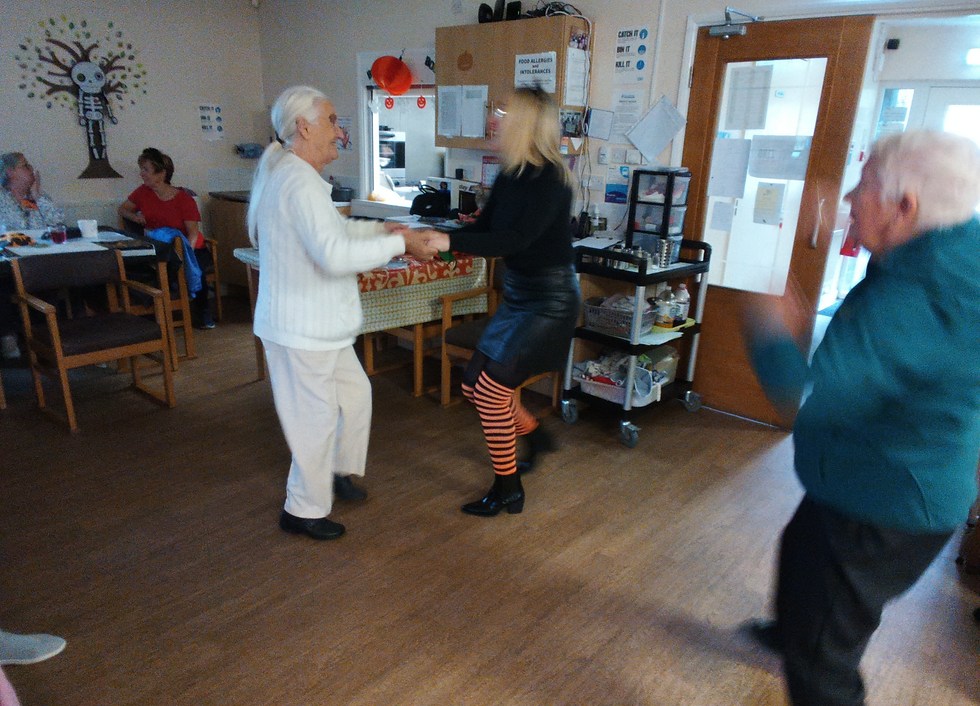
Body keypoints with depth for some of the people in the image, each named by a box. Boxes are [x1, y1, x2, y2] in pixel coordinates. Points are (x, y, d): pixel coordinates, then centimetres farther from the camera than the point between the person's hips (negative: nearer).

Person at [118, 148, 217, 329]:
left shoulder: (184, 199, -7)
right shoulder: (143, 193, 6)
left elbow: (193, 233, -10)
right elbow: (122, 209, 22)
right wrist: (135, 217, -1)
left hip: (189, 249, -3)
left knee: (193, 268, -35)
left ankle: (203, 313, -12)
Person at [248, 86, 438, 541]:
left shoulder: (287, 174, 13)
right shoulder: (298, 182, -22)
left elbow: (334, 229, 25)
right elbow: (333, 254, -33)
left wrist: (383, 230, 14)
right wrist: (399, 244, -24)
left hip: (319, 325, 11)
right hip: (300, 329, -11)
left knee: (354, 393, 22)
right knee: (316, 418, 3)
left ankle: (337, 471, 42)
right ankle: (303, 510, 22)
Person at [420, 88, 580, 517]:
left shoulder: (551, 178, -19)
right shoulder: (510, 177, 5)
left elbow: (518, 239, -30)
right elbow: (483, 229, 8)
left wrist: (450, 241, -34)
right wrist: (429, 240, -5)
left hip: (550, 300, -8)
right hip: (517, 293, 9)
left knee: (491, 388, -10)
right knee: (474, 385, 10)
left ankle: (507, 490, 10)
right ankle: (537, 438, 35)